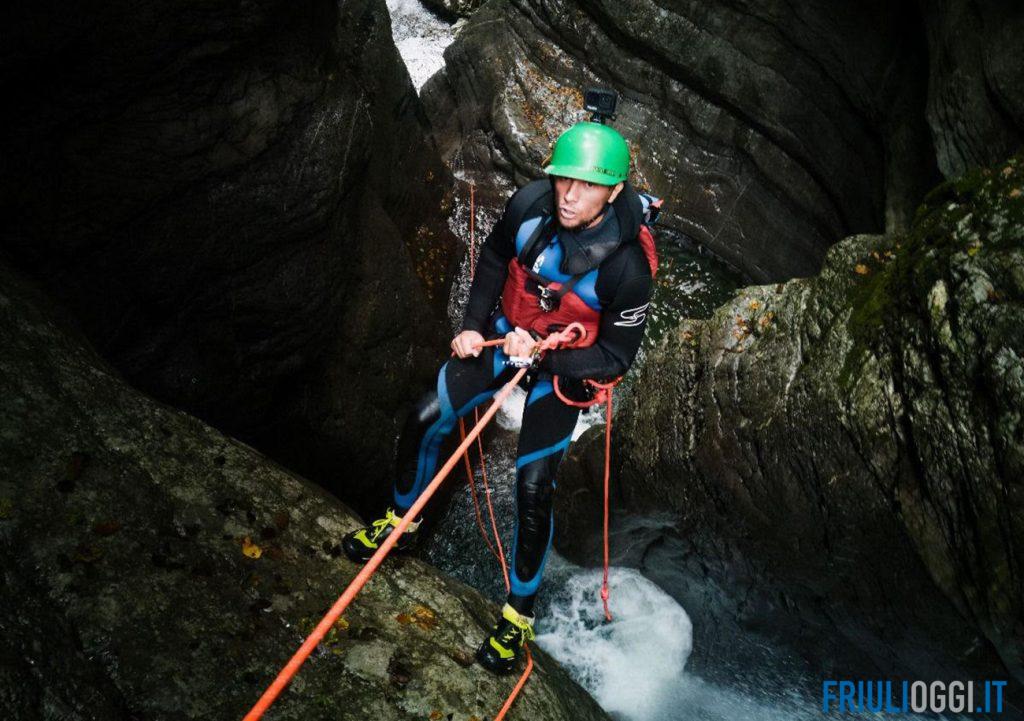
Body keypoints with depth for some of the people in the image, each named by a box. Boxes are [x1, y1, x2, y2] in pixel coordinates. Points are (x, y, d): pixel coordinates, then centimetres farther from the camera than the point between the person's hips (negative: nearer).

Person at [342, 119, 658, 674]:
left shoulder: (626, 269, -31)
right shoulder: (529, 204, -19)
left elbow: (615, 358, -19)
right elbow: (494, 259, 2)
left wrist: (543, 356, -29)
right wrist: (473, 326, -4)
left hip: (565, 367, -4)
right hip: (506, 335, 5)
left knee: (533, 486, -10)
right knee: (423, 420, 0)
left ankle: (519, 612, 13)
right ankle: (401, 522, 28)